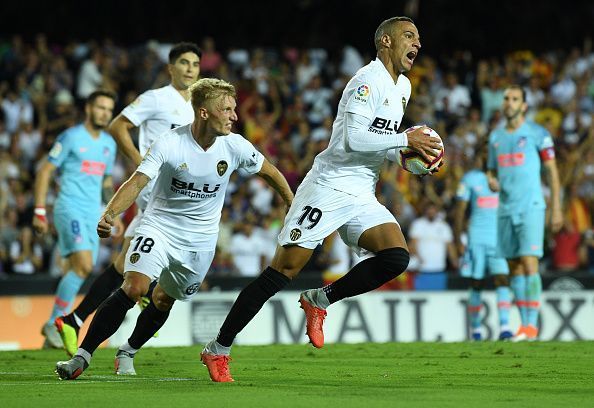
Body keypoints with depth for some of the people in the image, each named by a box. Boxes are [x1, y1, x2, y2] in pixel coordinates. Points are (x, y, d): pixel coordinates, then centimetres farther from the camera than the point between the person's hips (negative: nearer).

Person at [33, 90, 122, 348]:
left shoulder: (109, 143, 16)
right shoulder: (71, 137, -4)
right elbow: (44, 172, -4)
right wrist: (39, 212, -10)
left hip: (93, 214, 7)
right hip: (70, 208, -7)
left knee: (76, 271, 2)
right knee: (84, 265, -21)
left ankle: (53, 331, 10)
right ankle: (55, 323, -12)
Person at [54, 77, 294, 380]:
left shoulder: (235, 146, -10)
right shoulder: (169, 144, -20)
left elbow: (269, 173, 8)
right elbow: (136, 182, -25)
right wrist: (109, 214, -41)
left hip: (200, 239, 4)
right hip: (159, 227, -3)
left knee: (164, 299, 11)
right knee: (134, 287, -22)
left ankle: (127, 354, 36)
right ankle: (82, 356, -19)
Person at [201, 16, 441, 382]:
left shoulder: (403, 87, 16)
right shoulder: (368, 81, -13)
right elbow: (353, 139, -23)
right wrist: (406, 139, -17)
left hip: (361, 198, 8)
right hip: (329, 187, -8)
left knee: (397, 256, -15)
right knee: (283, 271, -9)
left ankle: (320, 300, 2)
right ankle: (218, 350, -1)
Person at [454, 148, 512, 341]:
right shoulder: (470, 178, 5)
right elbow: (459, 211, 4)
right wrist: (458, 241, -3)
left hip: (500, 238, 1)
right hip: (477, 239, -1)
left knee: (502, 280, -13)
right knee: (476, 284, 3)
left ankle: (504, 327, -19)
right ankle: (475, 329, 15)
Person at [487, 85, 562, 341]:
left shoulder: (537, 134, -2)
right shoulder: (495, 137, 14)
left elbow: (552, 171, 0)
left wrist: (556, 209, -6)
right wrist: (491, 181, -2)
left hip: (531, 207, -6)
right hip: (506, 209, 6)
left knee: (529, 263, -14)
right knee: (514, 267, 4)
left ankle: (532, 325, -14)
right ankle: (524, 323, 8)